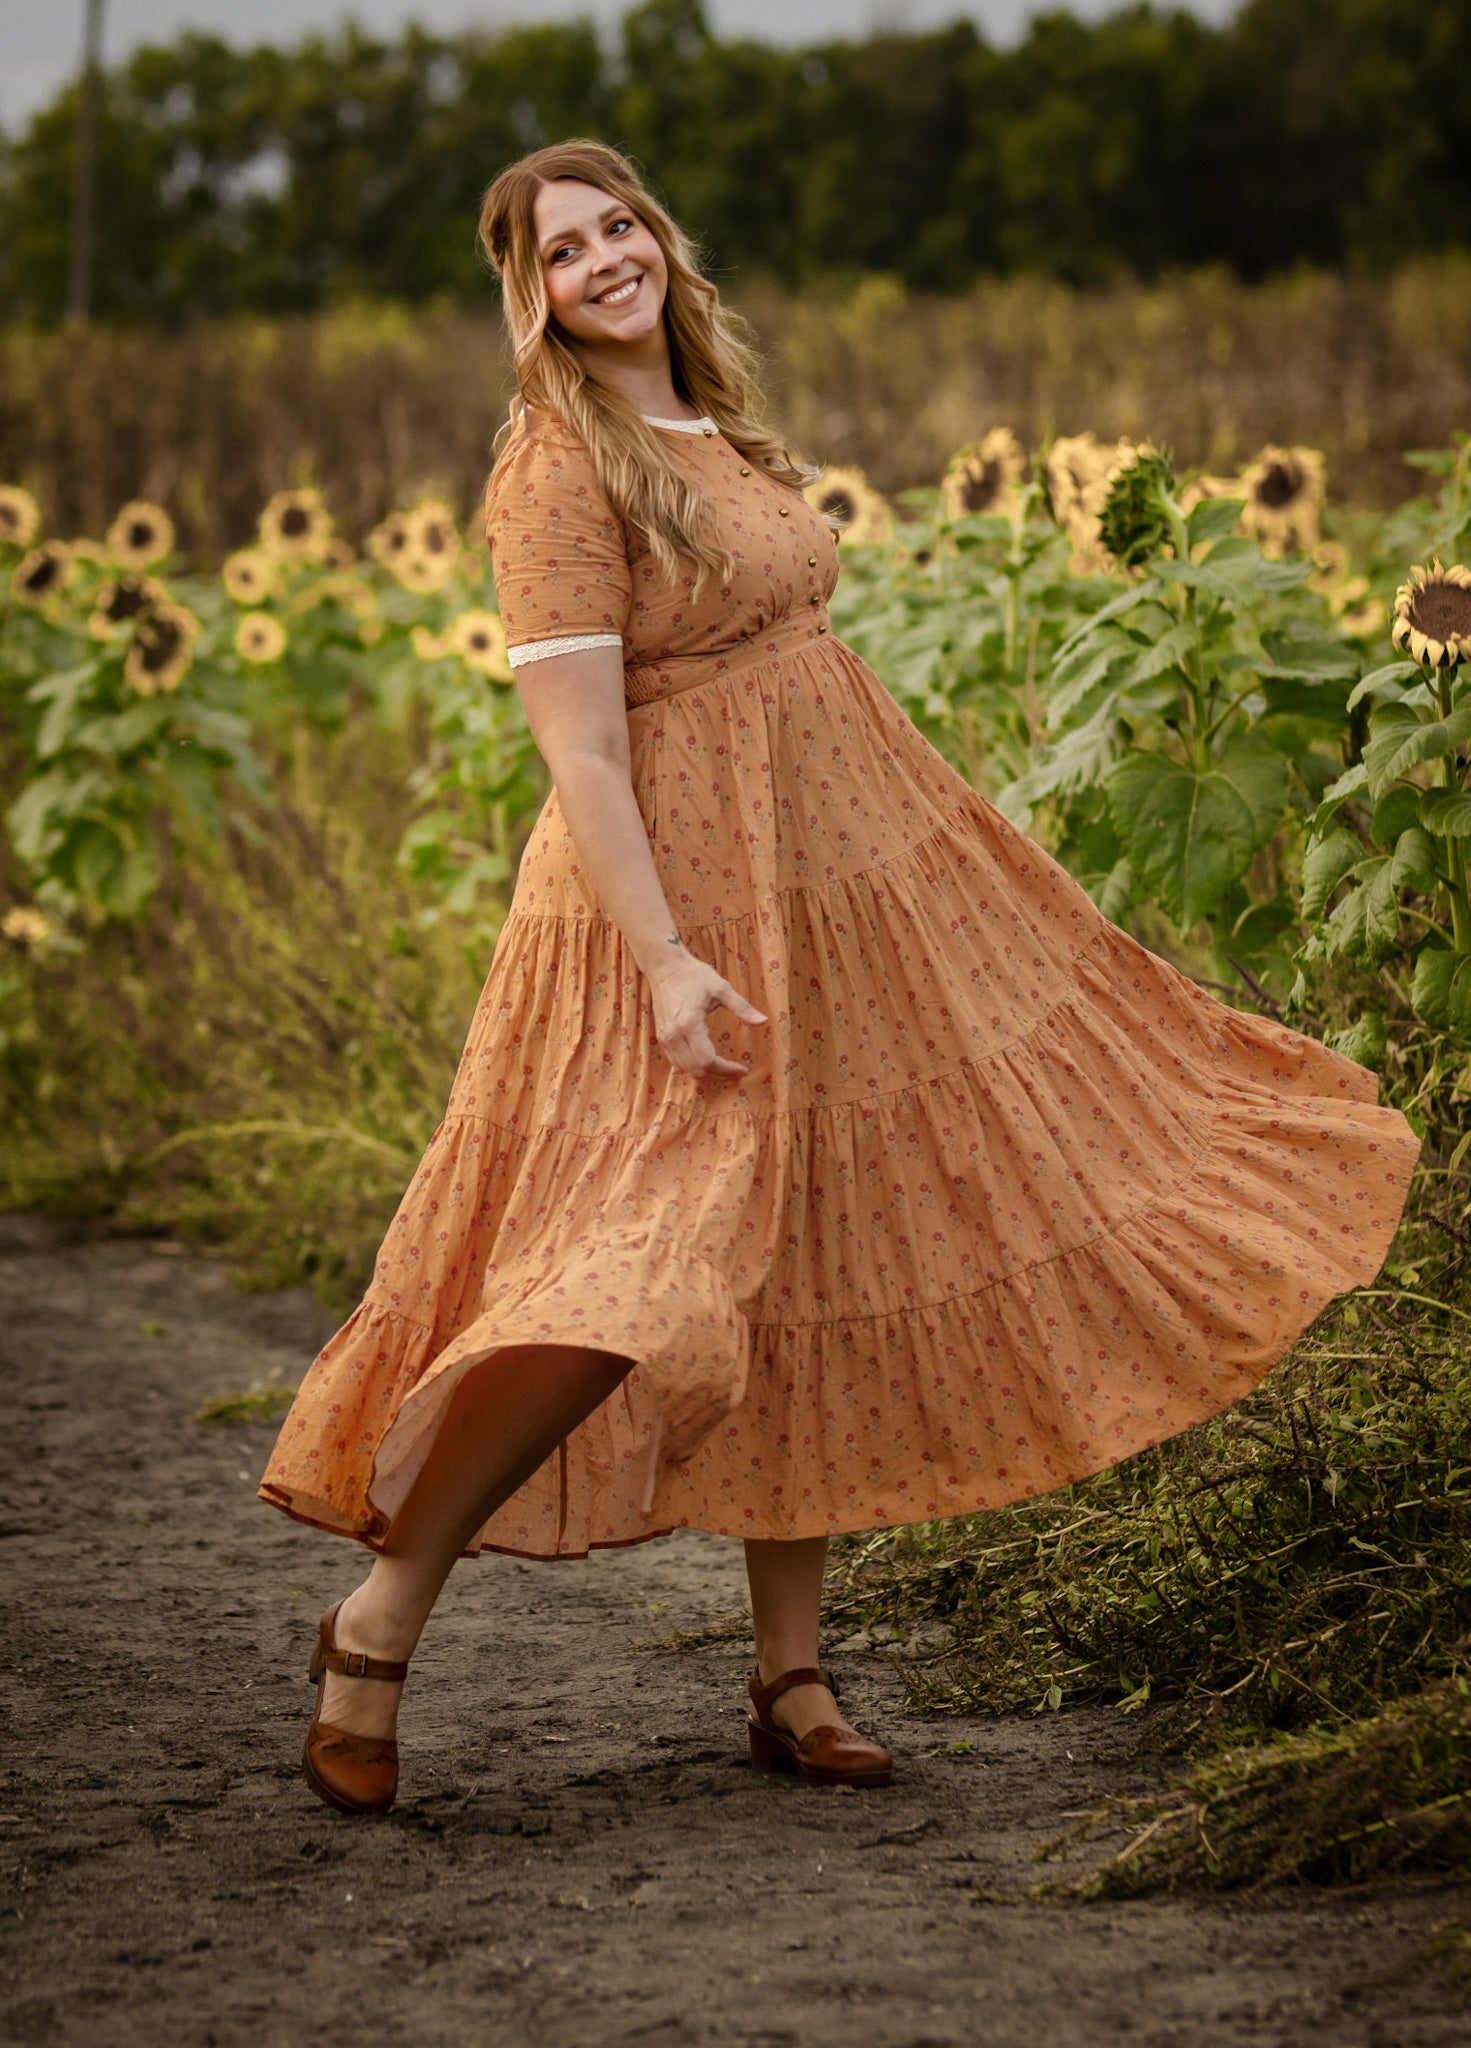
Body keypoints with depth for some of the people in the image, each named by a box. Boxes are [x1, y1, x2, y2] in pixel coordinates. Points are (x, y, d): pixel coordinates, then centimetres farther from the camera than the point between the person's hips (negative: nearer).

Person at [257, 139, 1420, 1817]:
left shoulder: (714, 424, 13)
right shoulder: (562, 470, -13)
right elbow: (579, 745, -19)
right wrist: (664, 958, -27)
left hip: (844, 873, 9)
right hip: (685, 892, -9)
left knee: (812, 1269, 9)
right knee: (649, 1268, -18)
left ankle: (789, 1680, 17)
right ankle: (379, 1619, -5)